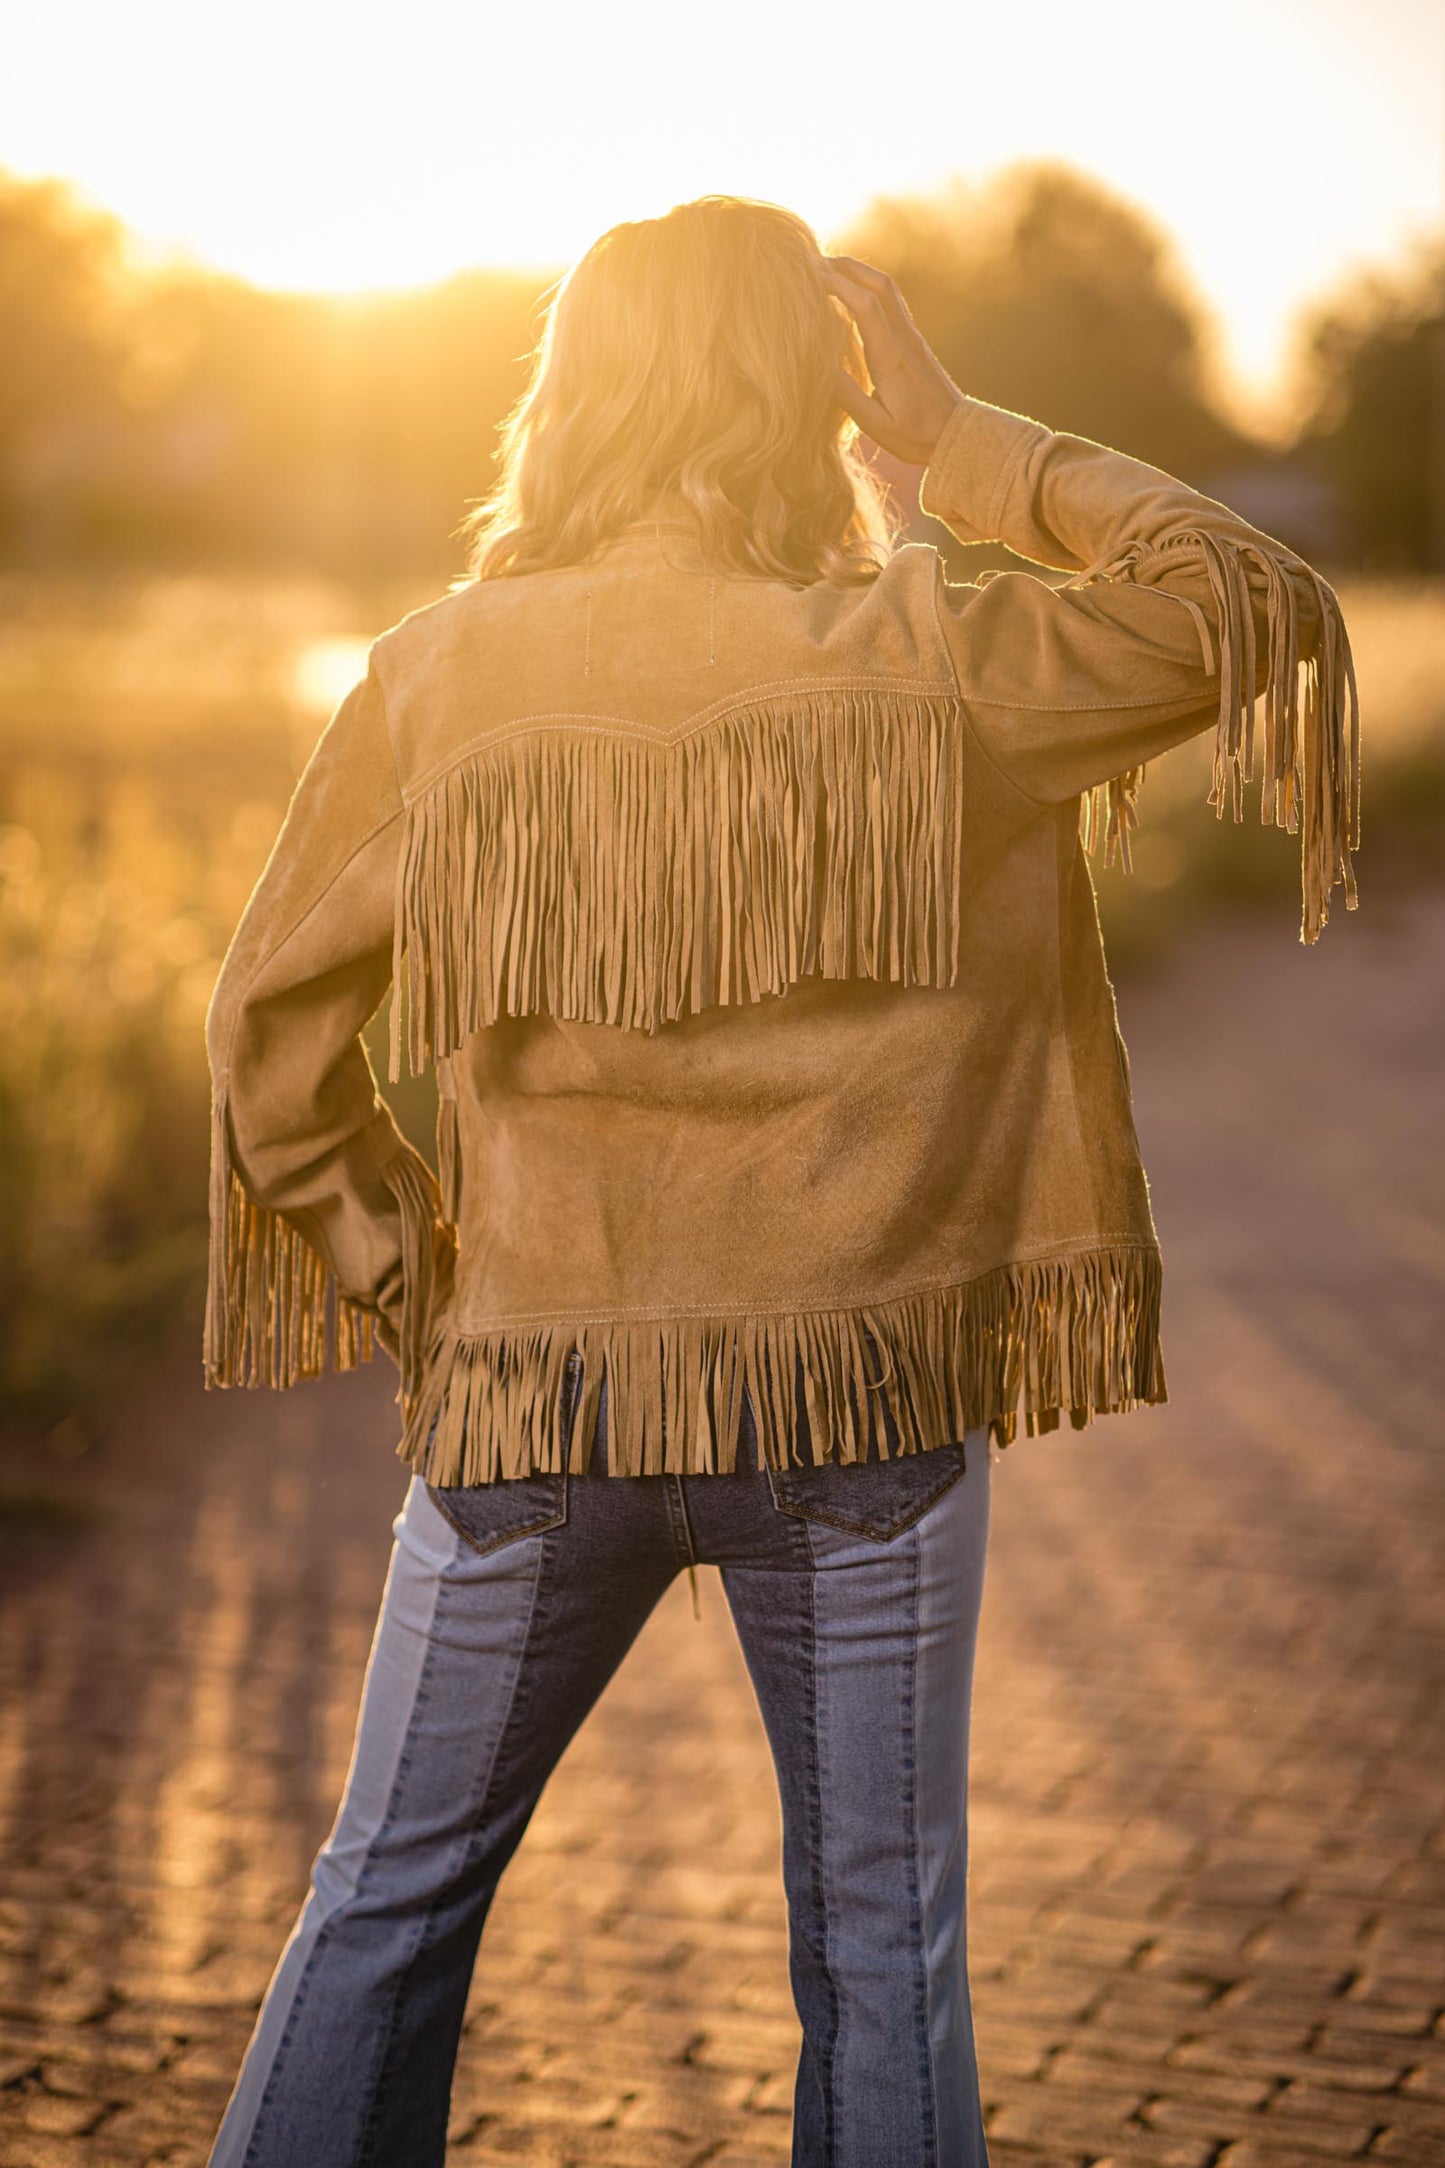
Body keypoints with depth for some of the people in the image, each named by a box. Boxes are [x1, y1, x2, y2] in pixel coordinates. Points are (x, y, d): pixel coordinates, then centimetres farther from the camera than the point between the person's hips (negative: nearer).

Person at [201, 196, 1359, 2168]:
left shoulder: (441, 675, -2)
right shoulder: (915, 660, -10)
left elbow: (272, 1018, 2)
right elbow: (1249, 605, -2)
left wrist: (395, 1273, 11)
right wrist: (958, 438, 1)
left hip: (529, 1394, 2)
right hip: (855, 1403, -2)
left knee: (395, 1891, 18)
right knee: (880, 1937, 12)